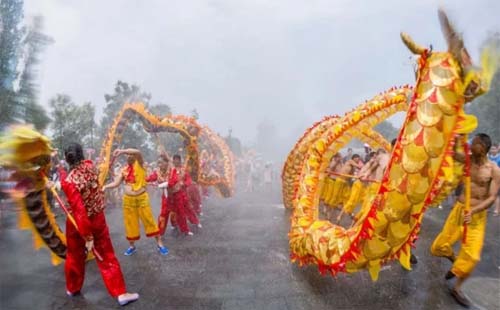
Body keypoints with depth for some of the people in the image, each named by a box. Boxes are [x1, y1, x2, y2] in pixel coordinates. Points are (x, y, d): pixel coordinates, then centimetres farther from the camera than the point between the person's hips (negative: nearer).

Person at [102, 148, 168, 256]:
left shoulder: (139, 164, -4)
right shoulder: (124, 170, 8)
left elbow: (138, 152, -25)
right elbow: (116, 183, 6)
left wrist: (122, 151, -35)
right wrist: (105, 186, -10)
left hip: (141, 198, -4)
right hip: (128, 199, 4)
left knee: (149, 221, 2)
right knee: (130, 223, 11)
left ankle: (159, 243, 12)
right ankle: (132, 246, 29)